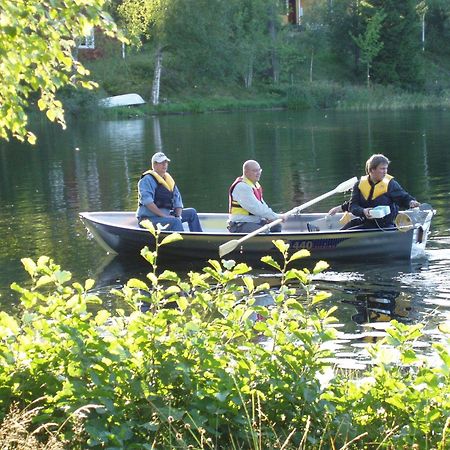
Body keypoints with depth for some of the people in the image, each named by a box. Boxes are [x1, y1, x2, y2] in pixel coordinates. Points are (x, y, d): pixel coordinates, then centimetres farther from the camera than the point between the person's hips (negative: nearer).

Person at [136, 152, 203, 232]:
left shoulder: (169, 180, 16)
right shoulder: (147, 180, -10)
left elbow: (177, 201, 15)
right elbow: (147, 201, -23)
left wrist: (178, 215, -5)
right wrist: (164, 215, -27)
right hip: (149, 218, -9)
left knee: (191, 212, 5)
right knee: (175, 222, -32)